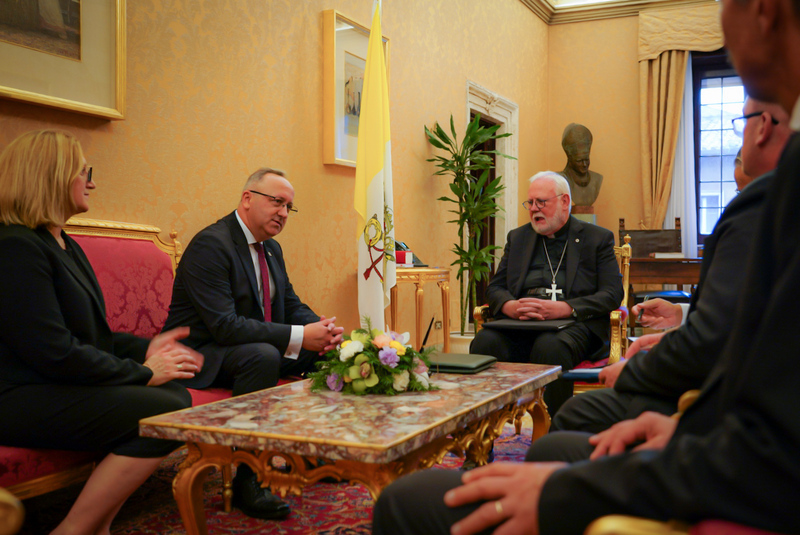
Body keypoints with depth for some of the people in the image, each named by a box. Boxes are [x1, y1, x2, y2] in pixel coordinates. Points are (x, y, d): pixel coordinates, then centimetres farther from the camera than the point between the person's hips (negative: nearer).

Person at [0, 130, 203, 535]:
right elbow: (54, 352, -22)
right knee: (167, 415, -22)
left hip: (57, 386, 10)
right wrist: (142, 373, -13)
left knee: (177, 396, -6)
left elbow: (88, 334, 21)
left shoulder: (64, 245, 18)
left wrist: (144, 349, 4)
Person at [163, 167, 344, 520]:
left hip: (255, 348, 9)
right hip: (201, 355, -9)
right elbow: (224, 325, -29)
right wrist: (298, 337, -32)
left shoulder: (271, 249, 10)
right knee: (263, 355, -36)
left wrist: (321, 329, -12)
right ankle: (246, 480, -26)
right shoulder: (210, 245, -20)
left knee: (326, 351, 0)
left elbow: (292, 305, 12)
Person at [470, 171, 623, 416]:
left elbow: (612, 294, 0)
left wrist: (564, 308, -17)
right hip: (520, 323, 4)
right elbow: (495, 287, 18)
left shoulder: (598, 238, 12)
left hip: (574, 323, -3)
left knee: (550, 347, -38)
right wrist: (509, 306, -9)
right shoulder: (517, 237, 24)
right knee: (484, 342, -29)